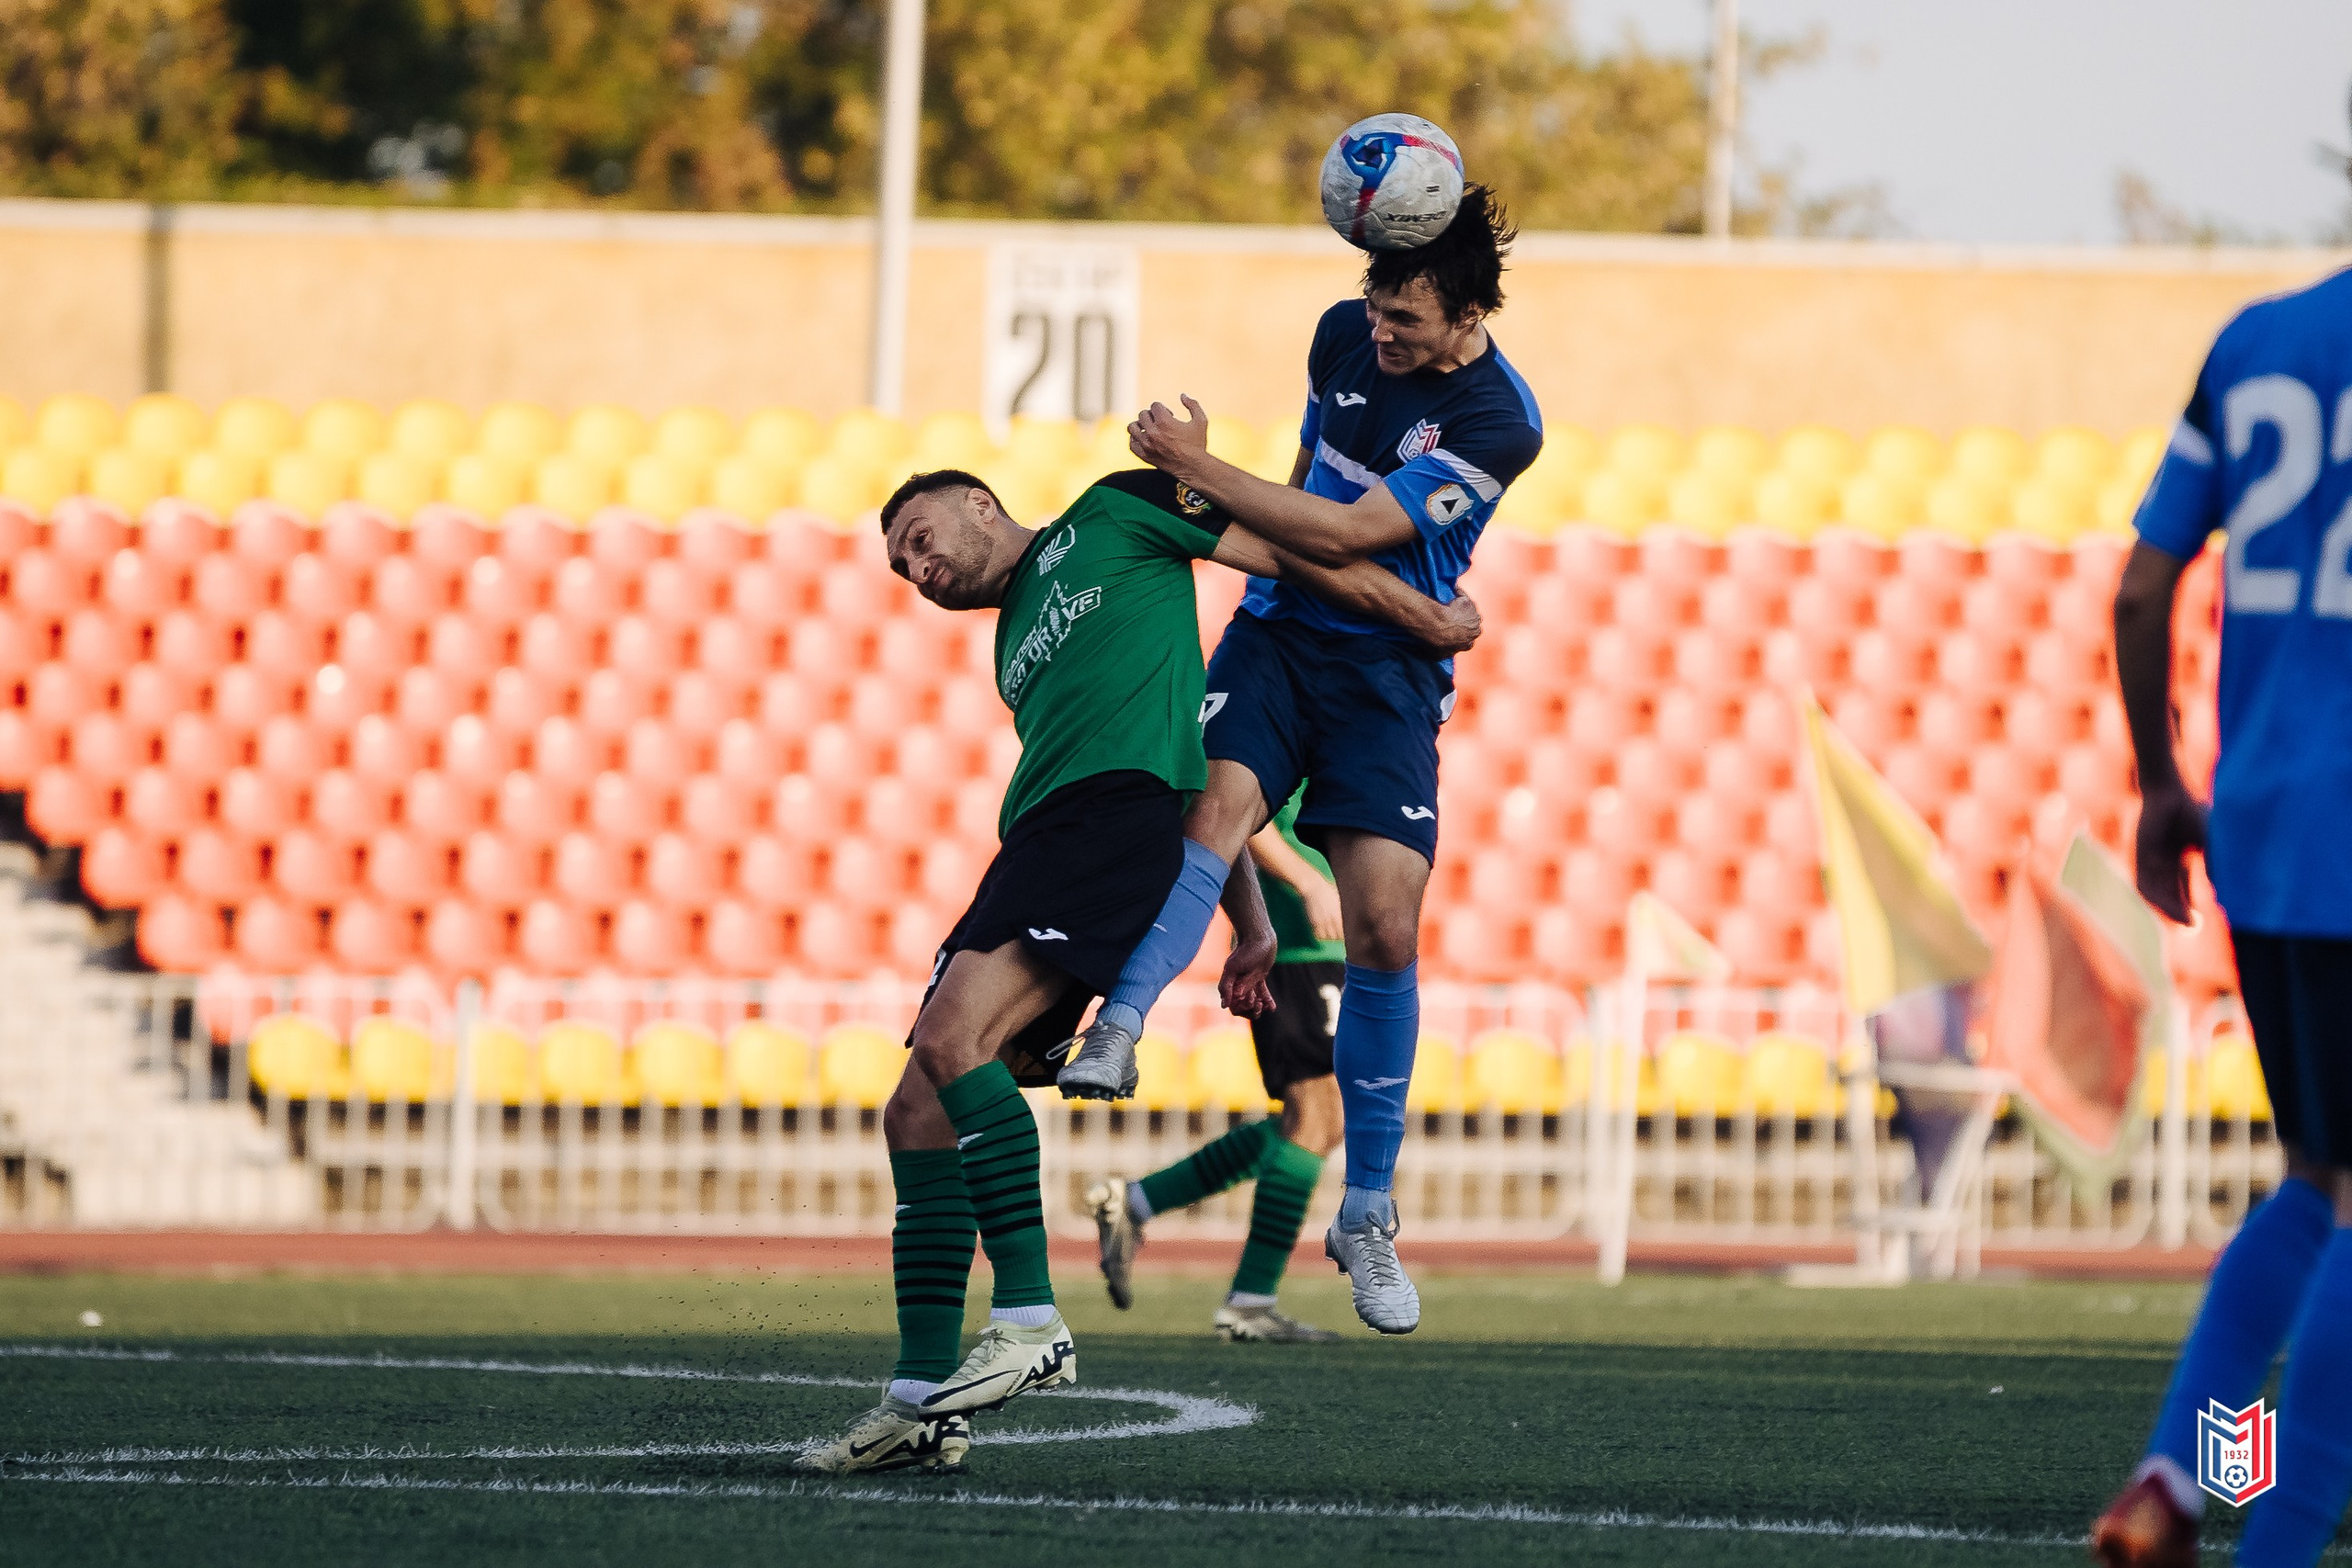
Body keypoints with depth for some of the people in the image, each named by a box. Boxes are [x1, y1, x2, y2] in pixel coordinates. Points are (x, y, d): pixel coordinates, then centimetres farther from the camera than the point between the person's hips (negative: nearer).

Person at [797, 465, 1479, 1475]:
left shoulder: (1110, 514, 14)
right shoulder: (1014, 648, 33)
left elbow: (1290, 555, 15)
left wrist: (1435, 624, 19)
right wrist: (1247, 921, 25)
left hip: (1117, 817, -9)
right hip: (1034, 846, 9)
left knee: (952, 1038, -26)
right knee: (917, 1115, -1)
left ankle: (1029, 1319, -28)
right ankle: (922, 1403, -2)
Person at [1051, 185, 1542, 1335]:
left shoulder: (1498, 423, -17)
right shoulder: (1345, 334, 0)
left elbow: (1344, 535, -21)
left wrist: (1200, 471, -19)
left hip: (1390, 669, -3)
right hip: (1278, 634, 3)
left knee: (1384, 929, -10)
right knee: (1215, 800, -27)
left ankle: (1367, 1216, 3)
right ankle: (1116, 1032, -48)